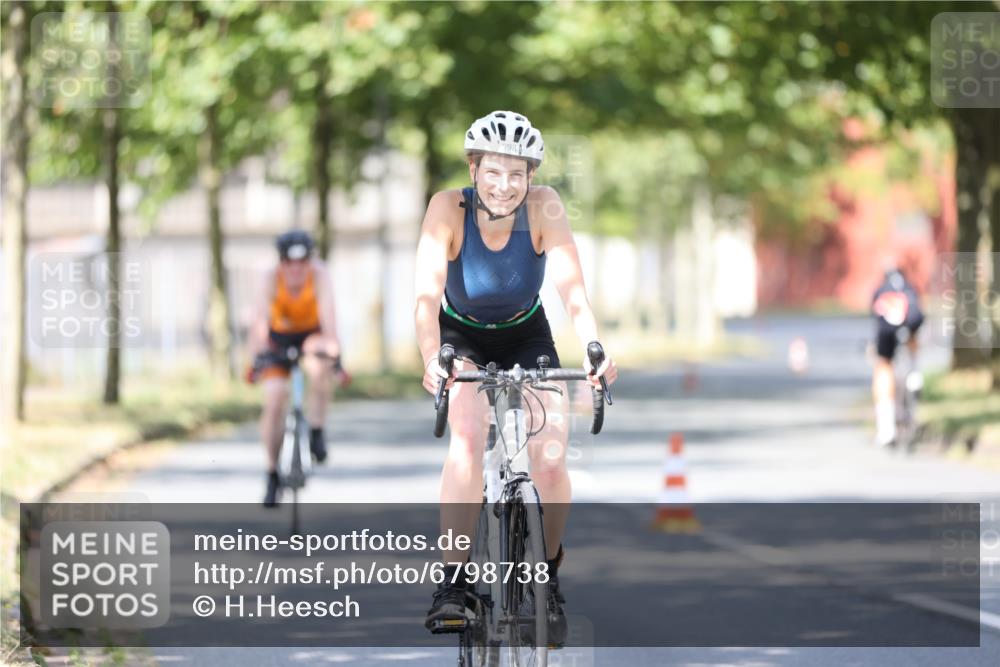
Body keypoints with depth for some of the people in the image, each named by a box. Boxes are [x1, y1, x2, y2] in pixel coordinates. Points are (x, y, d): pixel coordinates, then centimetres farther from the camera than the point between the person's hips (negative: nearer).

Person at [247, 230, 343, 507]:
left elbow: (328, 310, -40)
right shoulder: (273, 278, -26)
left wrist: (331, 343, -57)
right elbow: (260, 314, -37)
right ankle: (273, 475, 0)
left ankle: (316, 432, -15)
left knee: (320, 368, -36)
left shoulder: (319, 274, -27)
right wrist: (257, 350, -54)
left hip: (312, 335, -1)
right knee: (274, 398, -14)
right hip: (280, 337, 1)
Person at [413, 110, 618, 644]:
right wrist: (430, 358, -53)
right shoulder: (449, 208, -27)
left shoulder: (544, 207, -25)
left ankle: (548, 580, 9)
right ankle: (452, 582, -25)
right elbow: (427, 293, -36)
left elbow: (572, 288, -33)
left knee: (550, 458, -14)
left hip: (525, 338, 1)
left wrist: (593, 351, -50)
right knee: (468, 436, -27)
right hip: (462, 339, -1)